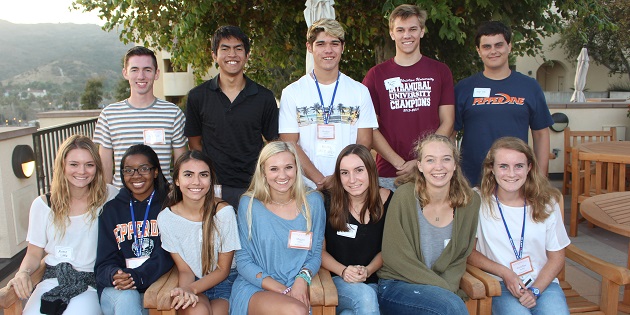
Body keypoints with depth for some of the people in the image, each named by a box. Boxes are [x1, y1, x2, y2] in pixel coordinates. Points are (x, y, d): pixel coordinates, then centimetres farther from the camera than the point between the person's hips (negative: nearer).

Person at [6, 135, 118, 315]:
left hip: (93, 282, -2)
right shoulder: (42, 205, 6)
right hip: (53, 279, 2)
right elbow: (34, 254, 12)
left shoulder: (109, 198, -1)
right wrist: (23, 273, -8)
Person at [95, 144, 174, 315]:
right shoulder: (111, 210, 15)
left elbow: (168, 256, -6)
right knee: (126, 299, -33)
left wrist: (137, 277, -22)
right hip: (116, 291, 2)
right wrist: (114, 275, -16)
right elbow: (105, 261, 8)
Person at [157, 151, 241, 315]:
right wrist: (184, 290, -24)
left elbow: (223, 269, -5)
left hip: (224, 281, -1)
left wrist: (192, 289, -20)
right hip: (192, 283, 1)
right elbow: (185, 269, -2)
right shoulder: (166, 218, -8)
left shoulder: (224, 212, -15)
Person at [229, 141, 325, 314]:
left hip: (297, 287, 2)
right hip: (254, 289, -2)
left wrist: (302, 279, -14)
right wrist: (284, 291, -12)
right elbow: (243, 262, -2)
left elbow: (316, 253, 8)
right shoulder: (249, 204, -4)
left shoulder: (313, 201, 1)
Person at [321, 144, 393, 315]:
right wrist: (343, 271, -17)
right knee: (366, 297, -32)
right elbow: (320, 250, -2)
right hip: (335, 280, -1)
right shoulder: (328, 201, -9)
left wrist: (367, 271, -10)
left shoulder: (386, 200, -3)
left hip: (372, 283, 1)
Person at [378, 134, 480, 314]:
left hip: (445, 288, 4)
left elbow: (460, 257, 7)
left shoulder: (470, 201, -1)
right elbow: (395, 256, -11)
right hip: (396, 286, -4)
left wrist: (448, 288, -10)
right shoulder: (404, 196, -13)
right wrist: (442, 288, -13)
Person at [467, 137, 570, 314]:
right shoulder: (480, 201, -7)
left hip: (543, 282, 2)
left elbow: (556, 257, 6)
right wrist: (504, 273, -13)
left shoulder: (546, 203, 1)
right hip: (500, 285, -2)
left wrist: (535, 290, -7)